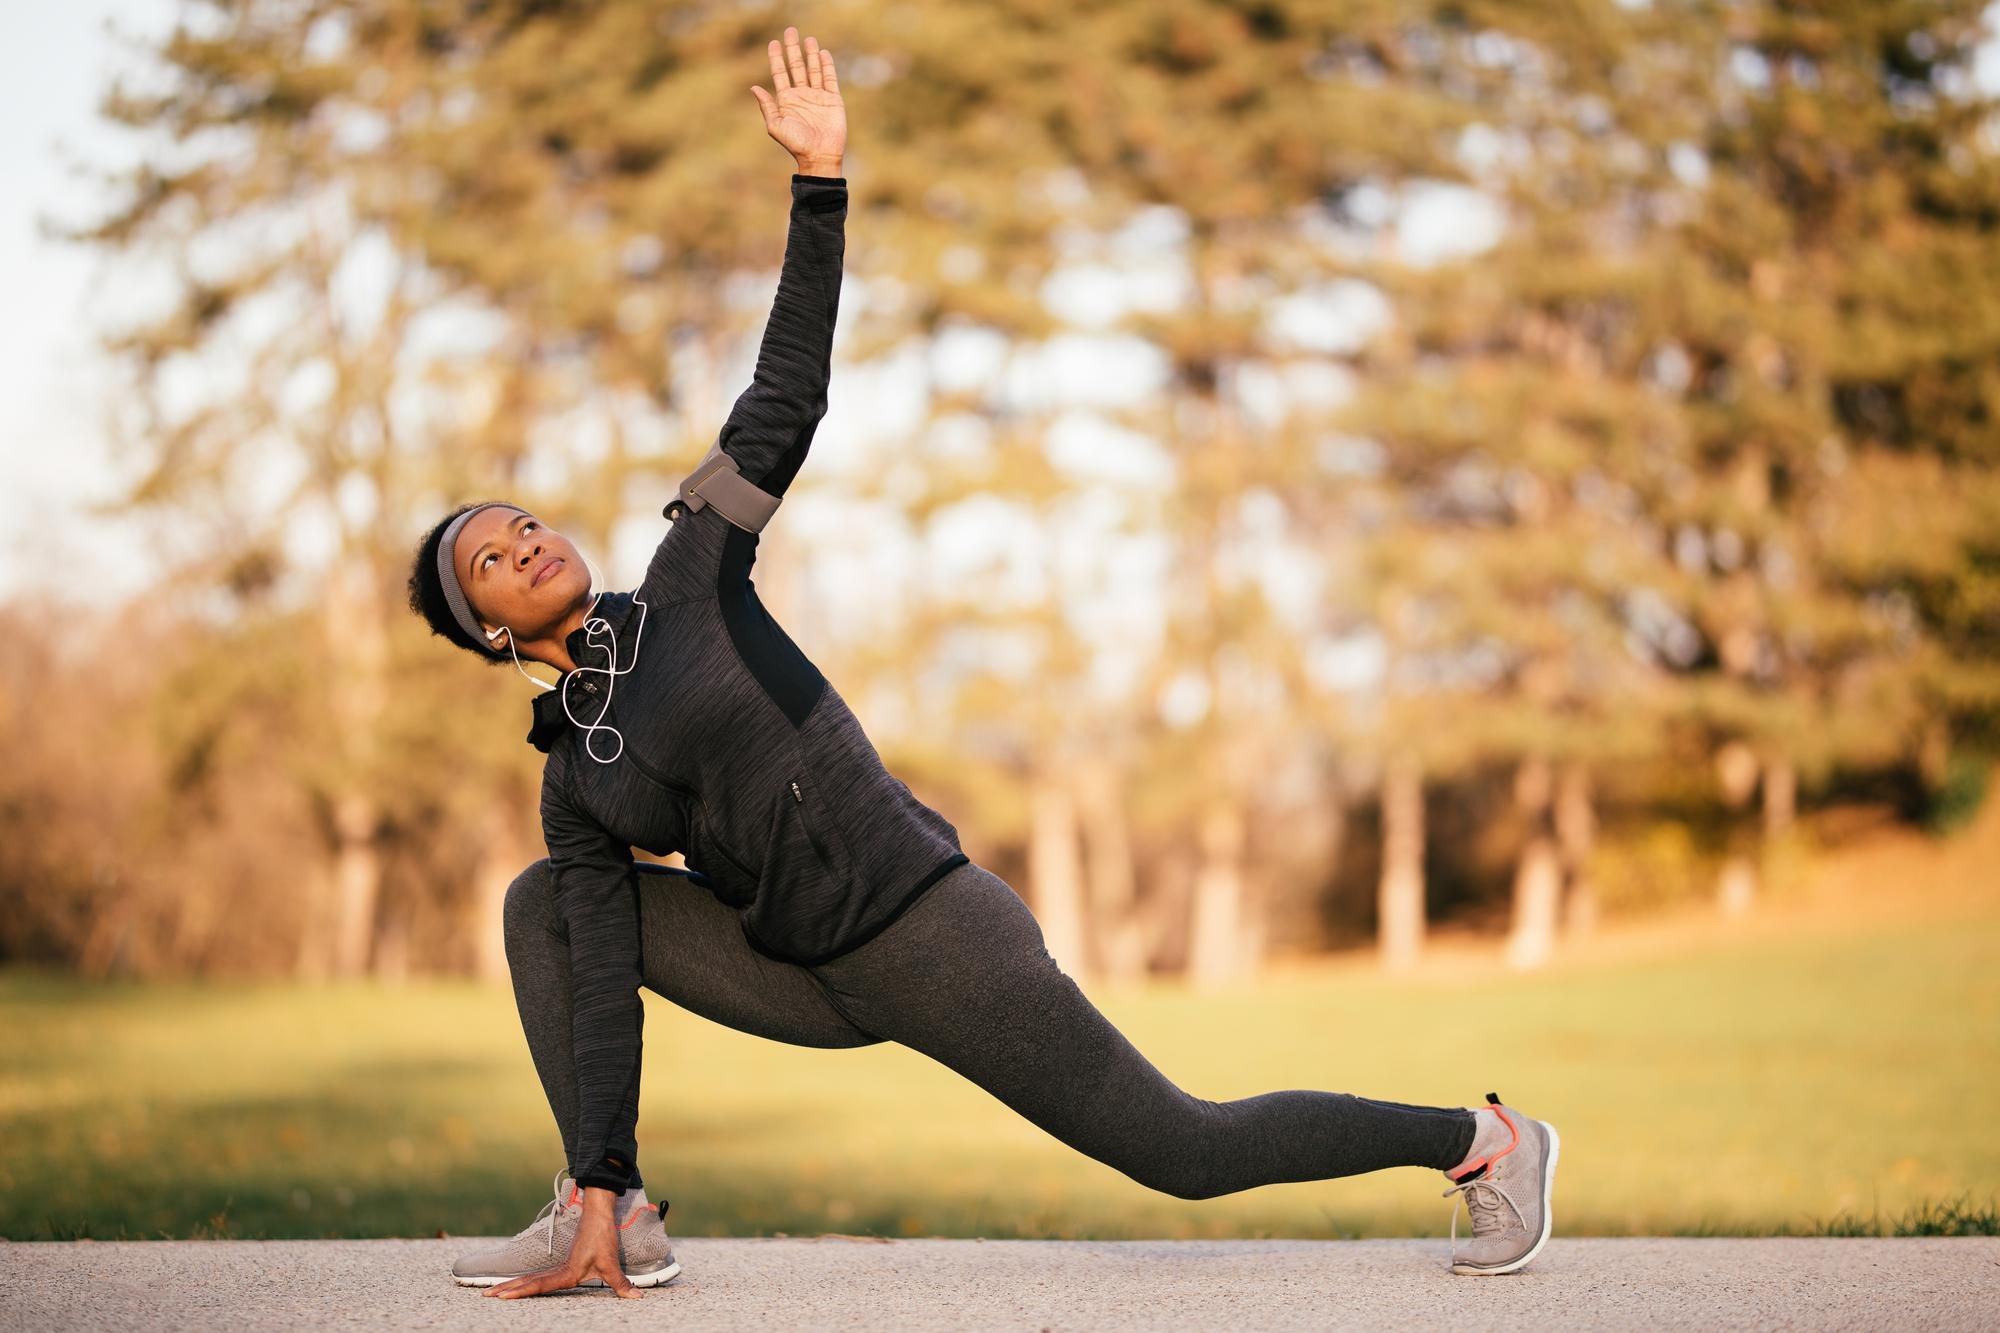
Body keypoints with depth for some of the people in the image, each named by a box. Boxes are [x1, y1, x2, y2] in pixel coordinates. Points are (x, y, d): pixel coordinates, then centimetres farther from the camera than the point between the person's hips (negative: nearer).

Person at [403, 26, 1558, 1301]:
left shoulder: (686, 578, -1)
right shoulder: (573, 787, 7)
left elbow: (787, 396, -4)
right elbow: (604, 987, 2)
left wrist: (822, 179, -10)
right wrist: (599, 1185, -5)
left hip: (931, 931, -5)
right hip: (821, 985, 5)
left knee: (1187, 1152, -2)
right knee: (545, 908, 0)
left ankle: (1483, 1138, 16)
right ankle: (614, 1217, -1)